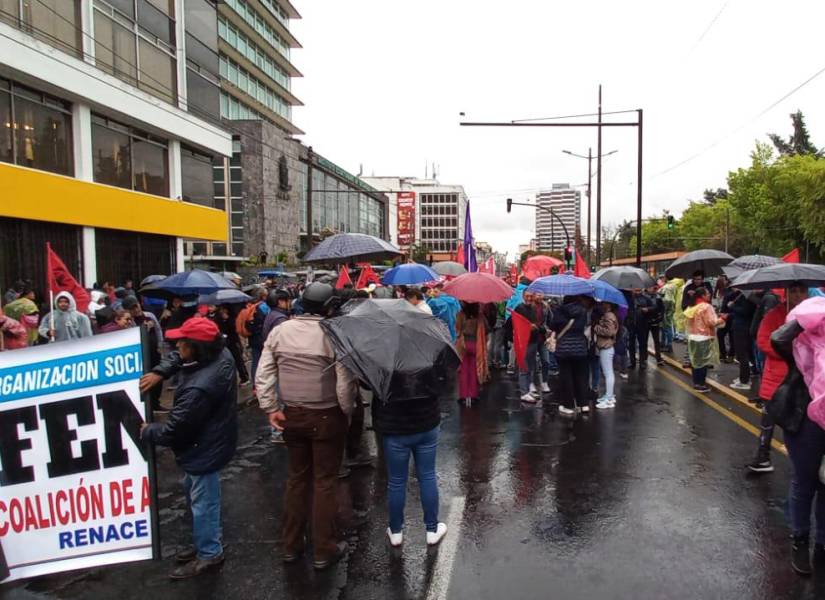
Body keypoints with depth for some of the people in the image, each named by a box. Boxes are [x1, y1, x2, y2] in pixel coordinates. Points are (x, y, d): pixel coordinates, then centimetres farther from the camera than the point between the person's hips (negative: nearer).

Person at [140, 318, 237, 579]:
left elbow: (175, 429, -24)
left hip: (205, 448, -10)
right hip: (210, 439, 10)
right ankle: (211, 537, 44)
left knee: (203, 501, 9)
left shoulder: (199, 388, -36)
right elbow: (181, 360, 11)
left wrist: (145, 431, -5)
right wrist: (159, 372, -5)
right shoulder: (221, 354, -11)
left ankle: (209, 554, 29)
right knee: (193, 490, 27)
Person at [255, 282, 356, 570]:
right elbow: (345, 383, -17)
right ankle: (324, 551, 21)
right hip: (326, 417, -4)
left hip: (291, 416, 5)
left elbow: (263, 376, -2)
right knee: (324, 482, 9)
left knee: (297, 477, 20)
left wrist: (271, 409, 3)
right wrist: (347, 412, -2)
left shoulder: (279, 331, -1)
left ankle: (291, 546, 32)